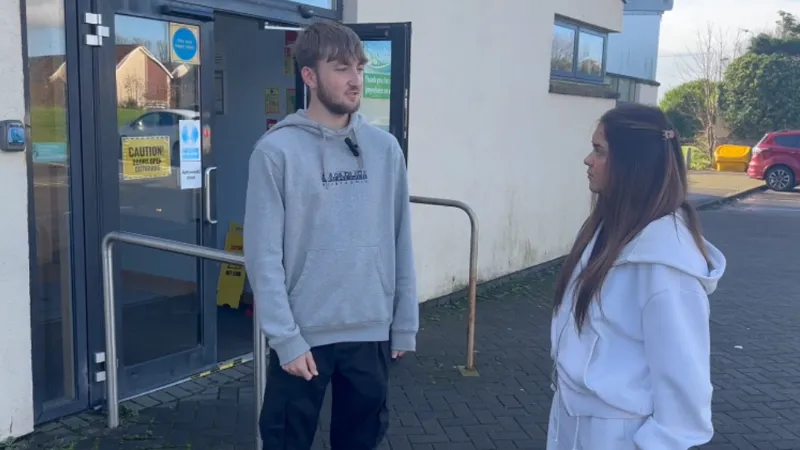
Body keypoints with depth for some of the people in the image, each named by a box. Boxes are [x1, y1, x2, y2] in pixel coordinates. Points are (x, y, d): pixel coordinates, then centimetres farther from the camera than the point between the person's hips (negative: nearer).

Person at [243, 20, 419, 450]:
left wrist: (405, 324, 5)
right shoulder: (277, 151, -10)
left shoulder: (385, 148, 2)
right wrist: (285, 337, -14)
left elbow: (401, 244, 5)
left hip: (371, 333, 4)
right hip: (304, 335, -3)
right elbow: (264, 256, -11)